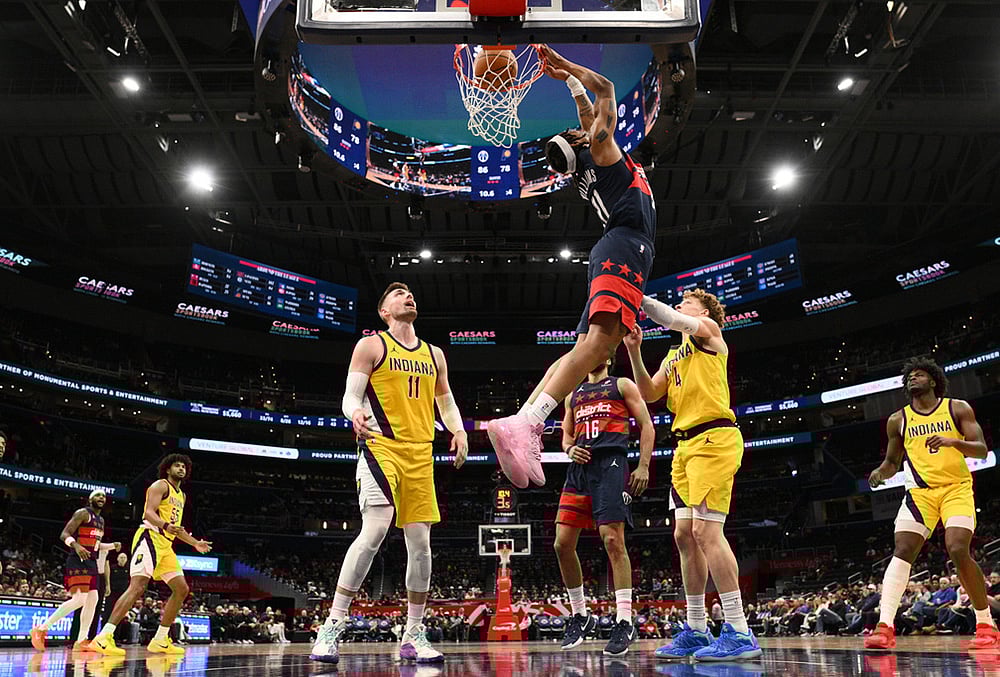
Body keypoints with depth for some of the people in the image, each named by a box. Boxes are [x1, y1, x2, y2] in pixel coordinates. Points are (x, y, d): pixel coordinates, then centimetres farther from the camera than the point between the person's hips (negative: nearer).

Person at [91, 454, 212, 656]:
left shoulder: (181, 496, 24)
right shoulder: (161, 486, -2)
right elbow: (149, 512, -17)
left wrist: (195, 543, 29)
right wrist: (165, 525, -35)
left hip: (166, 545, 9)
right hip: (150, 538, -9)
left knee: (181, 589, 5)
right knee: (137, 587, -20)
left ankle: (160, 640, 10)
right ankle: (104, 637, -21)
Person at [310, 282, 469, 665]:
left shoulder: (433, 354, 18)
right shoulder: (371, 345, 3)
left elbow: (445, 402, 23)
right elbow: (351, 395, -3)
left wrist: (459, 432, 4)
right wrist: (355, 414, -27)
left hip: (420, 454, 5)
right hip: (381, 447, -5)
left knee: (420, 543, 3)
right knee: (374, 531, -20)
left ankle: (413, 636, 13)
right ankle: (332, 628, -10)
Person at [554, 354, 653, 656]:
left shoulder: (622, 385, 12)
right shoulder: (574, 395, 26)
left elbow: (646, 426, 6)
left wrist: (643, 466, -5)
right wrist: (569, 448, 3)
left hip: (610, 464, -5)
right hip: (580, 467, 6)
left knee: (613, 540, -14)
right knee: (563, 544, -2)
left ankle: (624, 623, -7)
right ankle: (580, 616, 13)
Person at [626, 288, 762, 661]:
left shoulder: (709, 330, 6)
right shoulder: (674, 356, 27)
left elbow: (669, 319, -11)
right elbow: (649, 393, 16)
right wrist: (634, 352, 6)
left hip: (713, 438, -9)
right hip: (686, 444, 9)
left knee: (705, 531, -16)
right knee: (685, 535, 6)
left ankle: (740, 633, -13)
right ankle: (696, 630, 13)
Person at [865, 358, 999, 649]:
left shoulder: (958, 408, 3)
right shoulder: (898, 420, 9)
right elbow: (892, 462, 17)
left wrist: (953, 442, -23)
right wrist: (880, 471, -7)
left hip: (956, 488, -2)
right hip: (920, 491, 2)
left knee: (959, 551, -18)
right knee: (901, 552, -13)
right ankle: (885, 626, -19)